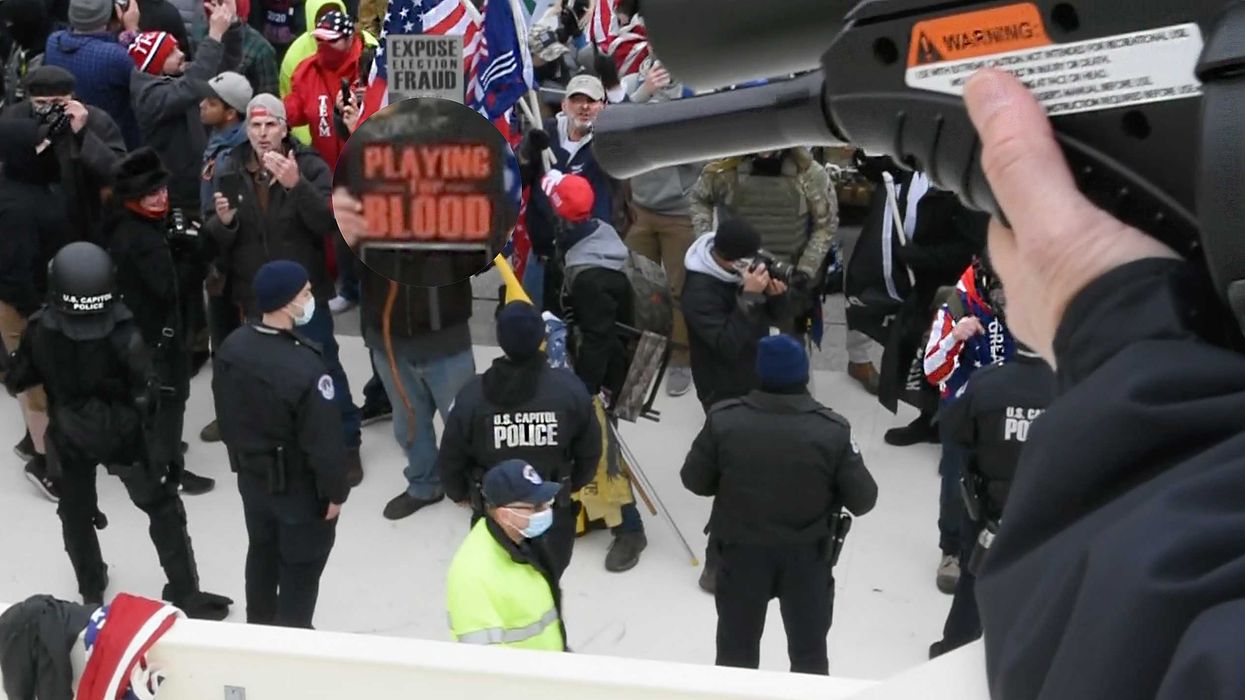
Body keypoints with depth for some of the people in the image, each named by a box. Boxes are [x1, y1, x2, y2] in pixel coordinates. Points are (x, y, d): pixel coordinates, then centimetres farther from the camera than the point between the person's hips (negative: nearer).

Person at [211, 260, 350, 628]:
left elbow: (226, 416, 5)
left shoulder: (232, 347, -9)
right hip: (300, 488, -7)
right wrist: (335, 491, -11)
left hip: (252, 477, 7)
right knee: (301, 567, 13)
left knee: (262, 552, 27)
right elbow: (324, 441, -26)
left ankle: (259, 627, 47)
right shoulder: (305, 368, -33)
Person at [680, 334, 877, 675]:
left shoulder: (724, 420, -18)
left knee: (736, 647, 21)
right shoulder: (832, 430, -19)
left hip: (741, 550, 1)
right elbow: (863, 500, -12)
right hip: (808, 554, 0)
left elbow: (694, 481, -6)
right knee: (809, 649, 21)